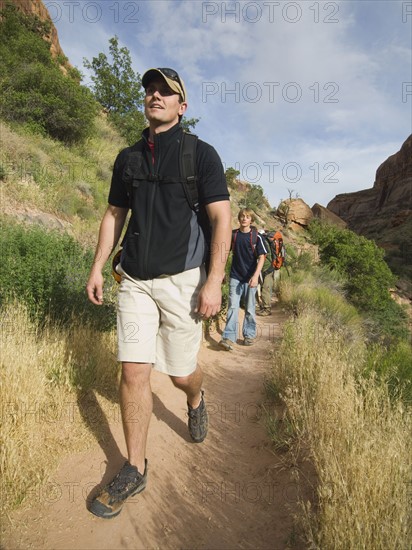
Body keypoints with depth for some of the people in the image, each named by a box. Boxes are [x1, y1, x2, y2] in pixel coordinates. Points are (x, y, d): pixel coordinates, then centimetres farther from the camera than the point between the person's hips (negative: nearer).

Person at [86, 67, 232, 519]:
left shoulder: (201, 154, 0)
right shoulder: (128, 157, 13)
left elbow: (221, 219, -6)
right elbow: (114, 215, 18)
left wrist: (214, 282, -15)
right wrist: (97, 268, 10)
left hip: (181, 278, -3)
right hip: (135, 280, 4)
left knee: (181, 372, 7)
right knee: (134, 373, 1)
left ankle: (195, 401, 45)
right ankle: (134, 470, 18)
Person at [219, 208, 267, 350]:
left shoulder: (256, 237, -4)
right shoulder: (233, 234, 3)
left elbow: (262, 257, -6)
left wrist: (256, 276, -17)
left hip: (250, 278, -1)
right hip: (235, 277, 1)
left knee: (250, 309, 9)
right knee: (232, 307, -4)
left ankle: (249, 335, 24)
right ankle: (228, 338, -6)